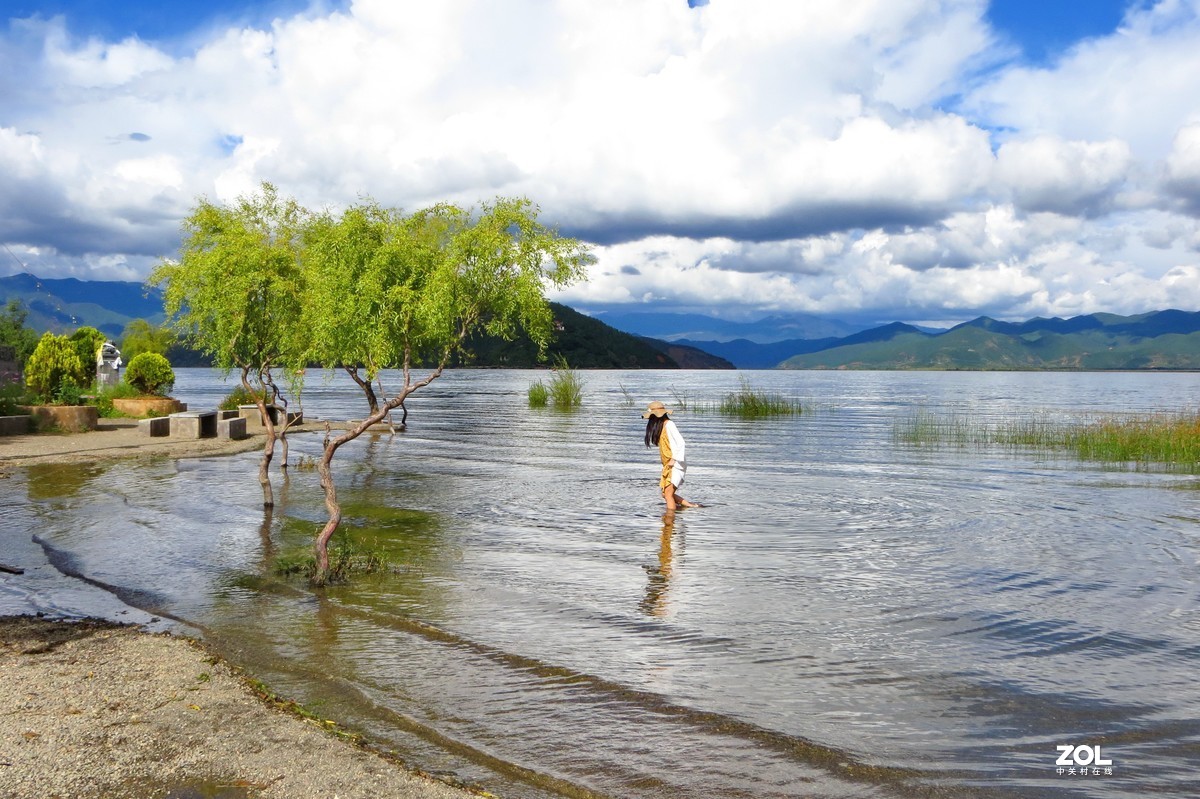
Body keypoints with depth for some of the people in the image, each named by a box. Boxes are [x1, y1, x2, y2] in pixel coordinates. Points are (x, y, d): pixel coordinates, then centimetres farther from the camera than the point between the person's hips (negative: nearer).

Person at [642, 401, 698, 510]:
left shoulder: (669, 424, -10)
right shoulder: (660, 426, 18)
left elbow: (681, 443, -18)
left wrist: (674, 459, -22)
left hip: (676, 464, -9)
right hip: (668, 465, 9)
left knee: (668, 493, -15)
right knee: (665, 494, 6)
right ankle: (691, 506, 13)